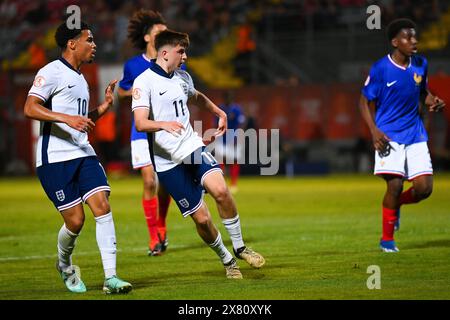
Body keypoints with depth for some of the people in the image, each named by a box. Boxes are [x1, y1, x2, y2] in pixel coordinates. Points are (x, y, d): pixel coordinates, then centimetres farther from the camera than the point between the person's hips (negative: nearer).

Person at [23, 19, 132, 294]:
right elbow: (30, 108, -18)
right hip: (55, 158, -8)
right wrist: (67, 118, -28)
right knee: (75, 220, -6)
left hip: (84, 154, 8)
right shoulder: (52, 72, -7)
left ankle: (111, 278, -12)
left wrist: (104, 106, 16)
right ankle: (65, 265, 25)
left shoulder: (80, 79, 21)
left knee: (103, 207, -10)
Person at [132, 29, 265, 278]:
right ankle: (227, 261, 15)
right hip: (168, 162, -5)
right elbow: (140, 123, -22)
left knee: (220, 190, -23)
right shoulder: (144, 82, -10)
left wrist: (220, 113, 26)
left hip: (193, 148, 5)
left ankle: (240, 248, -7)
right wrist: (164, 124, -39)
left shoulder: (183, 77, 12)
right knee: (201, 218, -7)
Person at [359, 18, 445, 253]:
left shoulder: (421, 64, 3)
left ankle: (396, 204, 28)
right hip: (389, 135, -4)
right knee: (395, 184, -14)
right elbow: (364, 101, -3)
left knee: (424, 187, -5)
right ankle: (387, 239, 4)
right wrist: (374, 131, -14)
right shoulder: (380, 69, -10)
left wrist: (433, 102, -3)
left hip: (415, 134, 4)